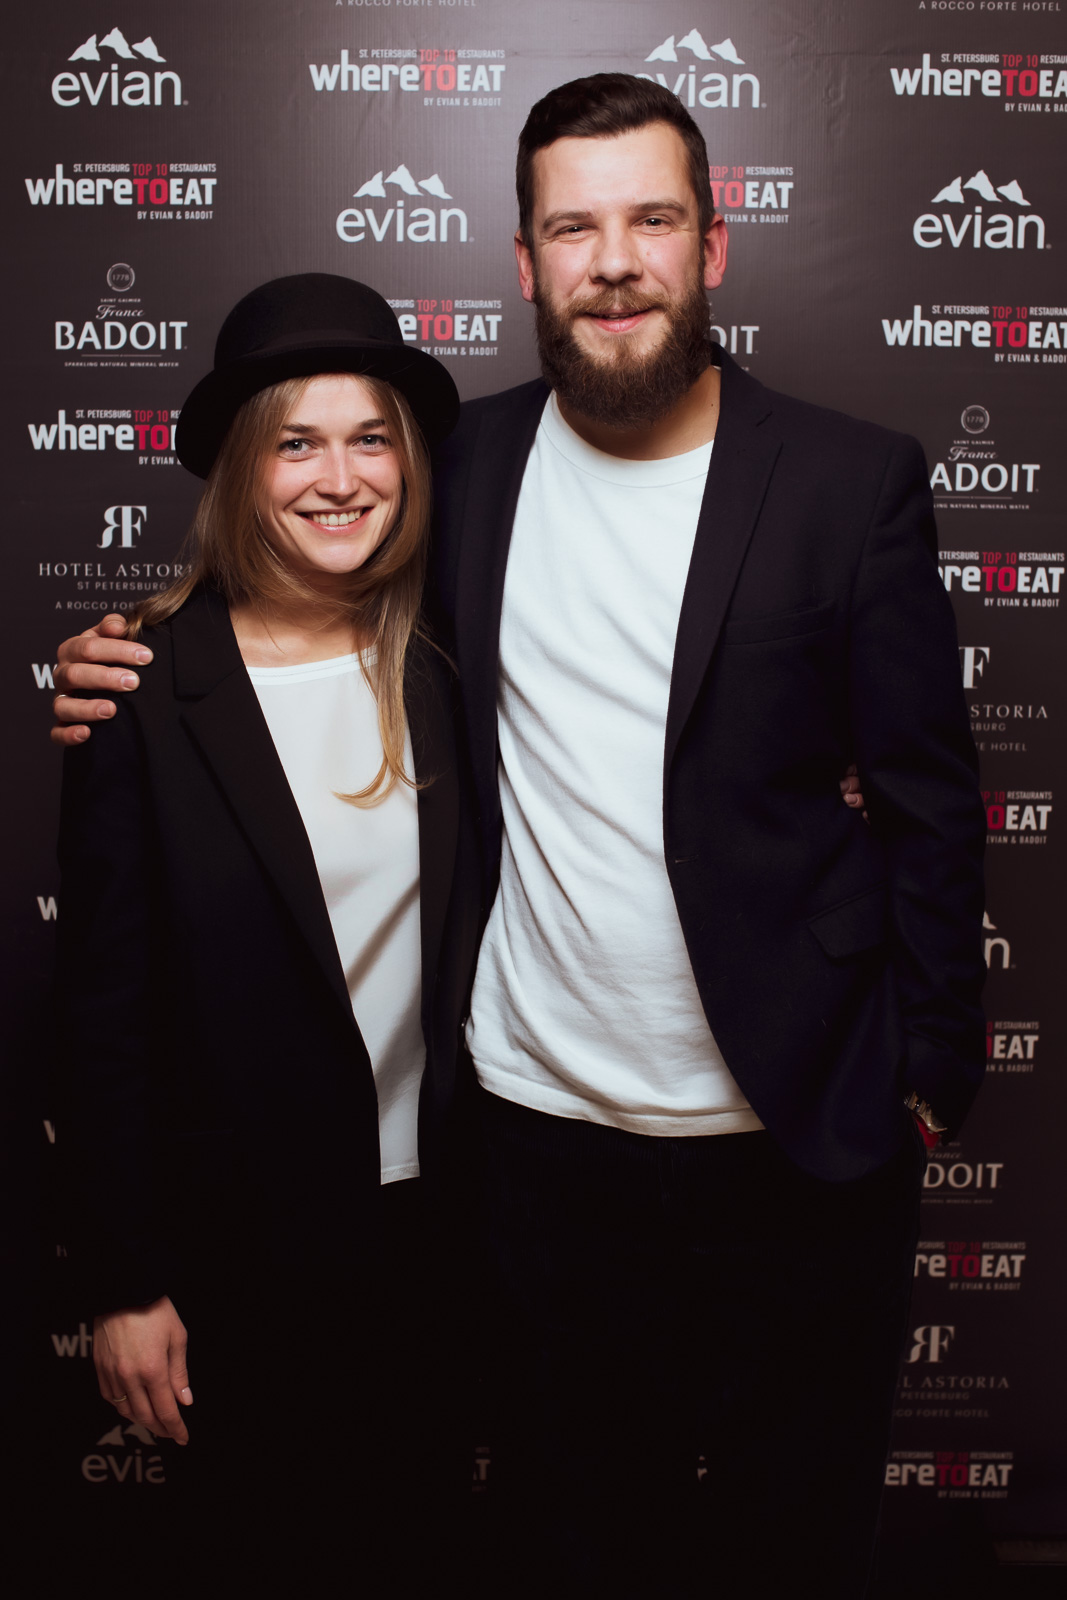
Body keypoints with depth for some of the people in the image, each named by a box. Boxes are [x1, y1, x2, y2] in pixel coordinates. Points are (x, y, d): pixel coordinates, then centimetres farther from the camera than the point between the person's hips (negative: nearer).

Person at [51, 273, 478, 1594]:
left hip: (429, 1216, 3)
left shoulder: (441, 676, -3)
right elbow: (102, 1002, -10)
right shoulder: (147, 696, -13)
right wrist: (125, 1285, -7)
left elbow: (466, 938, 4)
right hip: (238, 1237, -3)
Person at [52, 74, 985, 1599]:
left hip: (800, 1128, -1)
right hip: (545, 1121, 2)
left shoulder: (854, 480, -6)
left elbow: (929, 798, -3)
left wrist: (929, 1071, -2)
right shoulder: (468, 462, 0)